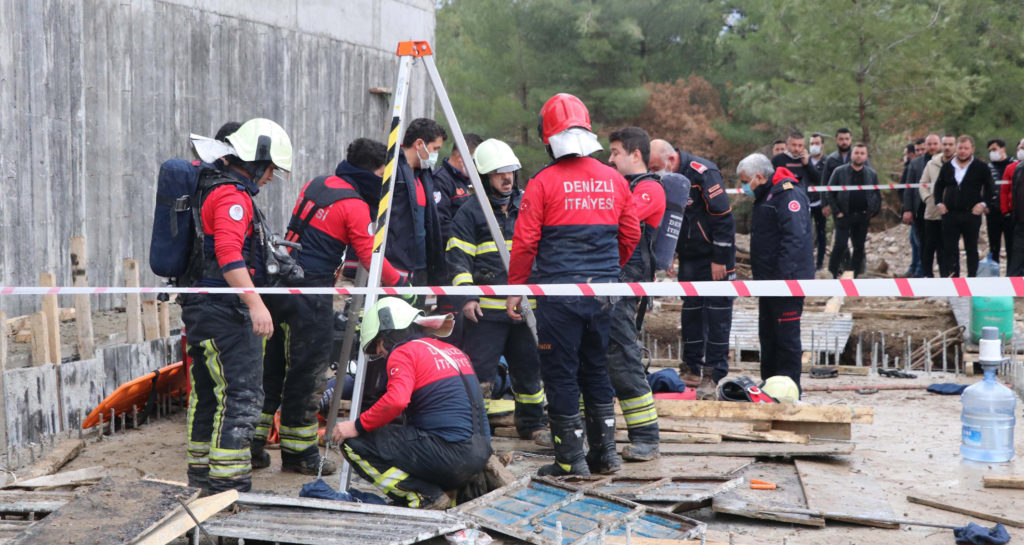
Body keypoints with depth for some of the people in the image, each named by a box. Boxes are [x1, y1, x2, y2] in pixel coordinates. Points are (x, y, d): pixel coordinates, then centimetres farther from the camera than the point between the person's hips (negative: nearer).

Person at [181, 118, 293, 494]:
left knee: (207, 391, 18)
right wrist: (256, 304, -32)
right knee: (242, 395, -11)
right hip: (223, 311, -11)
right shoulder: (232, 195, -15)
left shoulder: (210, 186, 18)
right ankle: (228, 481, -12)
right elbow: (229, 254, -28)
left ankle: (201, 470, 28)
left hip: (201, 307, 11)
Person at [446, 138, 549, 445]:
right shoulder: (470, 213, -1)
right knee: (480, 371, -5)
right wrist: (466, 296, -15)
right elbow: (458, 258, -5)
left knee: (528, 368, 11)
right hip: (486, 308, -4)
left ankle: (532, 423, 25)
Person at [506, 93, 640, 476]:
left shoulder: (544, 182, -9)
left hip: (559, 289, -5)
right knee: (596, 368, 17)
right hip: (603, 290, 5)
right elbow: (631, 236, 13)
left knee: (560, 373, 4)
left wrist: (515, 288, 2)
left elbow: (525, 242, -8)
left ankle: (571, 459, 7)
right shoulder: (615, 181, 5)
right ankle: (605, 453, 21)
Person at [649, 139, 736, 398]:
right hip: (689, 258, 7)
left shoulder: (703, 173, -20)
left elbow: (724, 217, -20)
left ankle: (713, 376, -2)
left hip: (715, 257, -7)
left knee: (717, 314, -3)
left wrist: (720, 259, -18)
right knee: (690, 312, 10)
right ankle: (691, 370, 18)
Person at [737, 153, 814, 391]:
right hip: (769, 281, 10)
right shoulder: (765, 196, 17)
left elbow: (795, 237, -24)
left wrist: (785, 275, -29)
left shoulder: (788, 193, -15)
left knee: (786, 336, -5)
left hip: (787, 281, -10)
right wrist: (759, 275, 21)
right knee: (768, 334, 16)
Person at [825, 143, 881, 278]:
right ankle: (833, 273, 4)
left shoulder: (872, 174, 8)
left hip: (863, 217, 3)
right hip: (844, 216, -3)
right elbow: (830, 193, 3)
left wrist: (872, 211, 2)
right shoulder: (839, 172, 1)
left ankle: (854, 275, 14)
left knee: (859, 247, 5)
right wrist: (836, 211, -5)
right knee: (840, 245, -10)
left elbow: (877, 195, 14)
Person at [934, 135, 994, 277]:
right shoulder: (947, 167, 10)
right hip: (950, 213, 3)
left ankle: (972, 276, 12)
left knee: (971, 249, 6)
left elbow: (989, 187, 4)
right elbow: (939, 186, 18)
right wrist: (939, 203, 4)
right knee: (949, 248, 1)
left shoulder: (981, 167, 1)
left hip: (971, 214, -2)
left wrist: (983, 203, -8)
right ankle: (951, 276, 6)